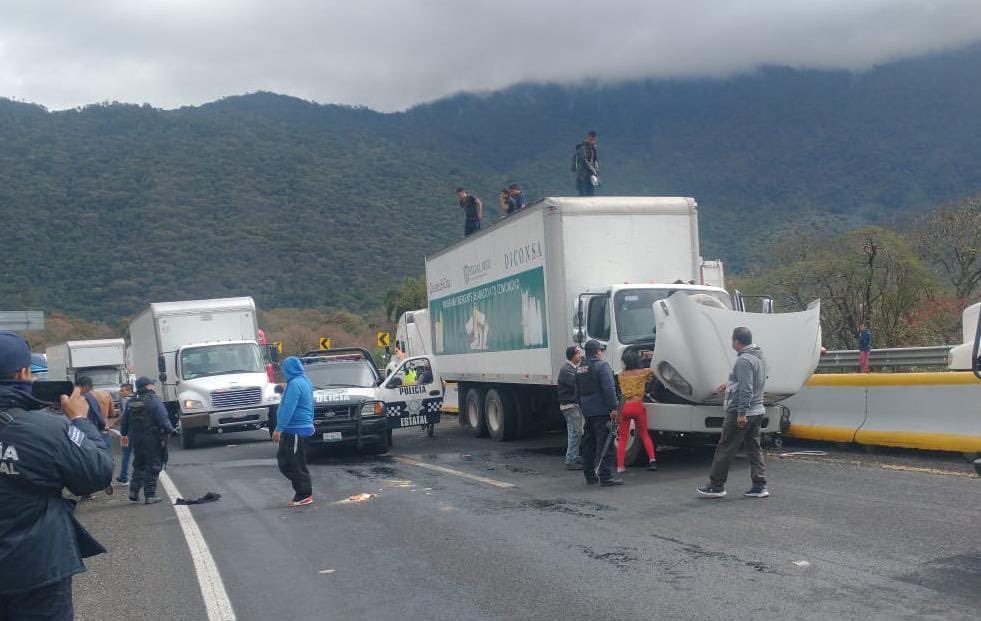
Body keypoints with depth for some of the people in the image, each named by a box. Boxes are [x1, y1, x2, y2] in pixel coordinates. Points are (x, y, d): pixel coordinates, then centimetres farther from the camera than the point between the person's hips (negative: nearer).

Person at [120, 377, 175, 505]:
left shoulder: (130, 403, 6)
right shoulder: (154, 401, -14)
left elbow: (124, 422, 12)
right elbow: (163, 421, -19)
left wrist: (124, 434, 29)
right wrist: (169, 431, -2)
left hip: (135, 440, 6)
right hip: (152, 440, -6)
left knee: (139, 465, 21)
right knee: (153, 467, 3)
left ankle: (134, 490, 12)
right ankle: (149, 495, 3)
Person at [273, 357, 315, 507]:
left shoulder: (295, 384, -17)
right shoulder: (305, 381, 13)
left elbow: (288, 408, -23)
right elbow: (309, 406, 22)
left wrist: (279, 429, -22)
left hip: (296, 430, -10)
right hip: (303, 427, 10)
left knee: (295, 464, -3)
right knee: (284, 461, 15)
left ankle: (304, 495, 4)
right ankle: (305, 488, 19)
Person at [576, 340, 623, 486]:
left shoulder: (579, 369, 16)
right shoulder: (602, 366, -11)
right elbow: (609, 389, -19)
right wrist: (613, 408, -19)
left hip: (587, 412, 8)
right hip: (601, 411, -8)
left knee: (588, 443, 14)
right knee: (604, 444, -8)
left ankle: (589, 475, 20)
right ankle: (605, 477, -11)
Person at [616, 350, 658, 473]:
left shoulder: (622, 375, 6)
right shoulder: (644, 372, 3)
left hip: (624, 407, 1)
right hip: (638, 406, -1)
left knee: (622, 437, 7)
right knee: (644, 434, 16)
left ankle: (620, 466, 1)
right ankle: (652, 460, 4)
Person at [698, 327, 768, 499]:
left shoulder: (744, 360, -19)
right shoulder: (759, 357, 12)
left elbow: (746, 389, -25)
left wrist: (741, 413, -25)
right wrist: (729, 385, 32)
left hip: (739, 413, -9)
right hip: (757, 411, 9)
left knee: (725, 449, 0)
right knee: (754, 448, 11)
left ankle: (716, 485, 7)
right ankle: (760, 486, 9)